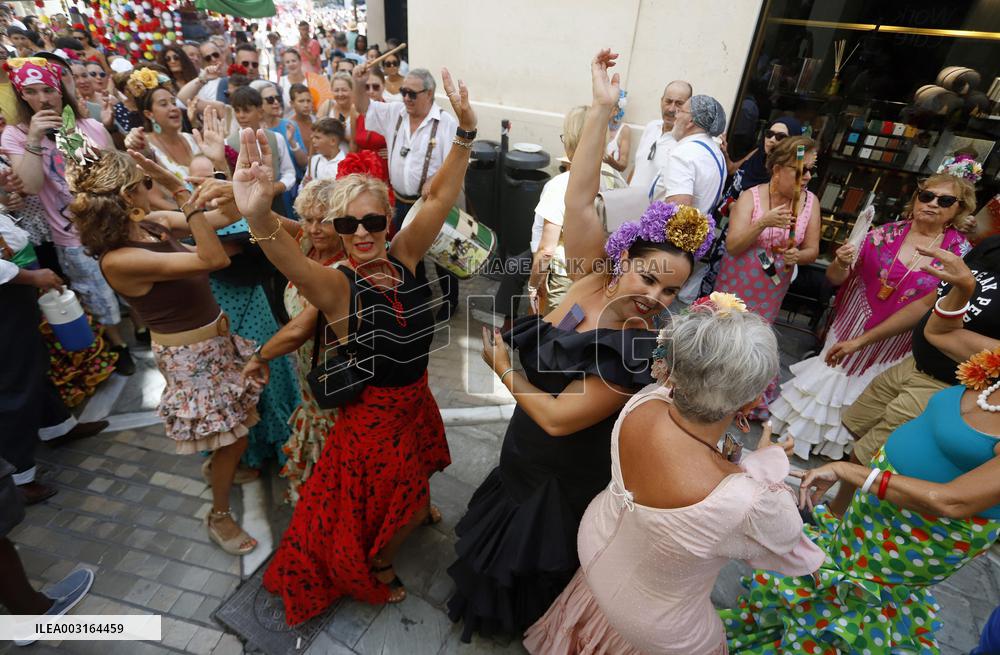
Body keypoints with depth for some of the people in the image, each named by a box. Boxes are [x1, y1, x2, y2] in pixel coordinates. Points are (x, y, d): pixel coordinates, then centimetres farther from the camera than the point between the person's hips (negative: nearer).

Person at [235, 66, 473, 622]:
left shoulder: (404, 257, -11)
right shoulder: (337, 285, -25)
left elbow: (442, 198, -18)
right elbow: (292, 262, -46)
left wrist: (467, 130, -30)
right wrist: (258, 216, -67)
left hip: (416, 400, 6)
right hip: (373, 416, -5)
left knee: (415, 478, 33)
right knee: (386, 505, 17)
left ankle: (418, 509, 68)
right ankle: (378, 571, 50)